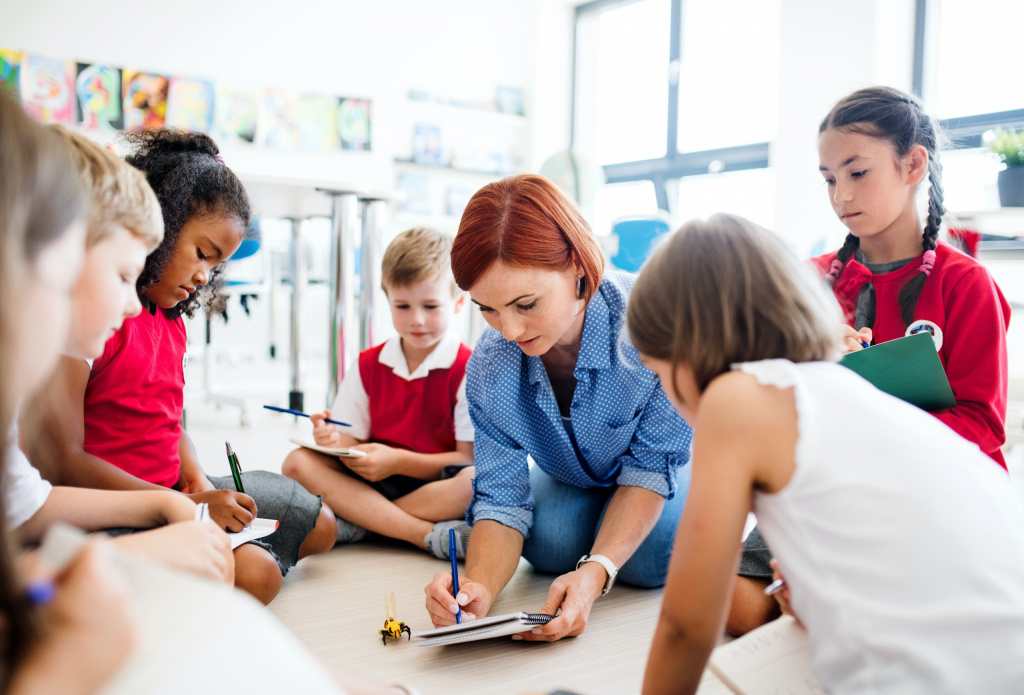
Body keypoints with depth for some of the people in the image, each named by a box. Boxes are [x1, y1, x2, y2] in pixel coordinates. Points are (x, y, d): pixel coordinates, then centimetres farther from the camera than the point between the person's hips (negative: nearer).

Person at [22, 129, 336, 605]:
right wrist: (188, 506, -23)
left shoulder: (169, 316, 11)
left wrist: (198, 480, -7)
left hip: (169, 491, 9)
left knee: (319, 526, 13)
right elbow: (60, 462, -23)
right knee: (253, 574, -29)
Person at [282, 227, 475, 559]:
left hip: (438, 485, -4)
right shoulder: (368, 366, 10)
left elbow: (469, 459, -8)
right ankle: (428, 535, -28)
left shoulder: (468, 370, -3)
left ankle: (356, 522, -24)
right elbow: (352, 442, 7)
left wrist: (398, 461, -19)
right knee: (298, 463, -19)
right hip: (371, 480, 4)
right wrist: (336, 443, -18)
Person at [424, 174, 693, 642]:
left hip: (674, 466, -2)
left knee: (647, 557, -27)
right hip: (575, 481, 3)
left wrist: (595, 571, -43)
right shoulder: (488, 369, -26)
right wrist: (479, 585, -44)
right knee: (549, 542, -24)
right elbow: (502, 497, -22)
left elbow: (652, 462, -29)